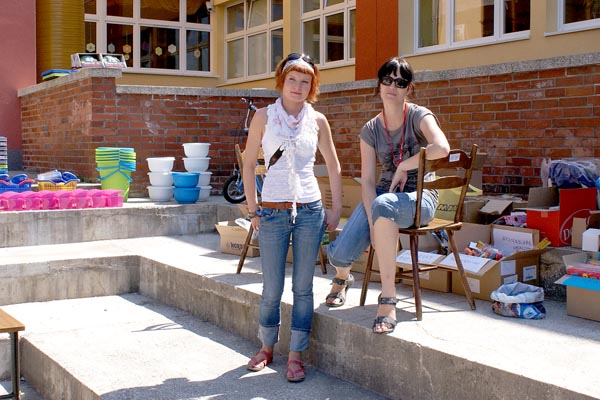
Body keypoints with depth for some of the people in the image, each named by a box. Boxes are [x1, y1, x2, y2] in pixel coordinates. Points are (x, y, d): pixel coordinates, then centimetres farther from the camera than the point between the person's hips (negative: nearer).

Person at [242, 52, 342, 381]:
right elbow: (248, 165, 5)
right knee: (271, 290, 5)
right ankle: (267, 347, 27)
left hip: (310, 211, 1)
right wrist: (253, 211, 2)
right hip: (272, 212, -1)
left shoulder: (317, 121, 5)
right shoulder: (264, 117, 1)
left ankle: (296, 355, 17)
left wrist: (336, 211, 9)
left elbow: (333, 168, 12)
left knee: (303, 287, 5)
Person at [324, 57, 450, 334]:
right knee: (339, 254, -19)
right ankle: (342, 277, 25)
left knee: (383, 203, -42)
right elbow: (368, 180, -4)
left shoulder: (419, 116, -7)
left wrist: (403, 167, -18)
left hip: (420, 198, -4)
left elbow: (442, 148, -29)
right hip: (383, 194, 4)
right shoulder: (371, 130, 3)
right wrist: (373, 223, -18)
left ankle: (388, 298, -36)